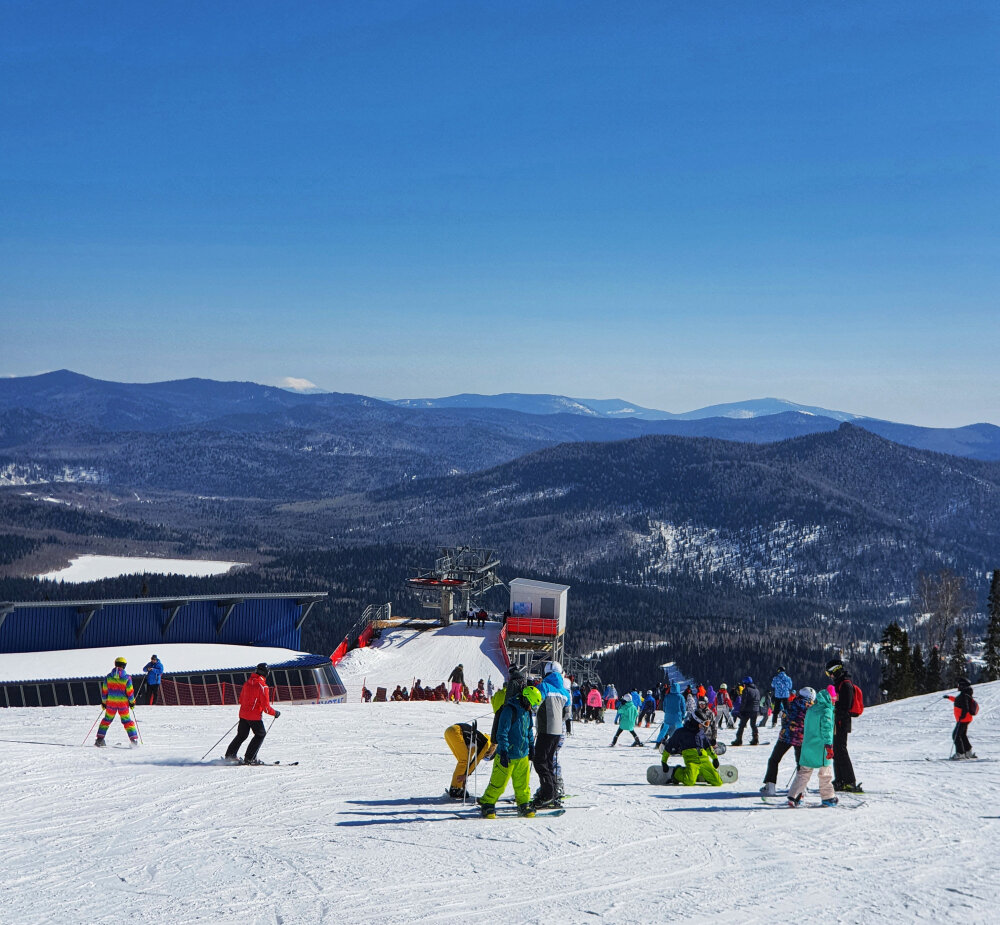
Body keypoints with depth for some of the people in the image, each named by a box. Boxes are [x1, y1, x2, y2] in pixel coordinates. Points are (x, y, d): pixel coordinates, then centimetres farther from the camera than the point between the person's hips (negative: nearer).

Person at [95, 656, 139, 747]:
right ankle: (134, 740, 2)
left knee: (107, 719, 16)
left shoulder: (109, 677, -2)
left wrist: (104, 702, 14)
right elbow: (130, 692, -7)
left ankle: (100, 739, 13)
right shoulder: (127, 678, -10)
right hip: (123, 703, -2)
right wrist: (132, 702, 7)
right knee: (127, 721, 8)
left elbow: (104, 691, 3)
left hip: (111, 703, 2)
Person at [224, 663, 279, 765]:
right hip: (254, 716, -7)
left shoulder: (247, 683, 5)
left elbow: (241, 699, 15)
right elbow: (266, 707, -16)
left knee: (241, 735, 20)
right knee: (260, 734, 9)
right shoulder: (263, 687, -17)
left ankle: (230, 754, 19)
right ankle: (250, 758, 4)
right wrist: (275, 713, -1)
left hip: (243, 714, 7)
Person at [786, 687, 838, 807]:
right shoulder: (826, 711, -11)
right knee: (826, 773, 7)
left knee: (803, 772, 10)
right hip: (821, 748, -6)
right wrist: (829, 746, -24)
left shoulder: (810, 710, 11)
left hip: (807, 746, 6)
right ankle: (828, 798, 14)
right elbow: (826, 728, -20)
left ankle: (793, 797, 5)